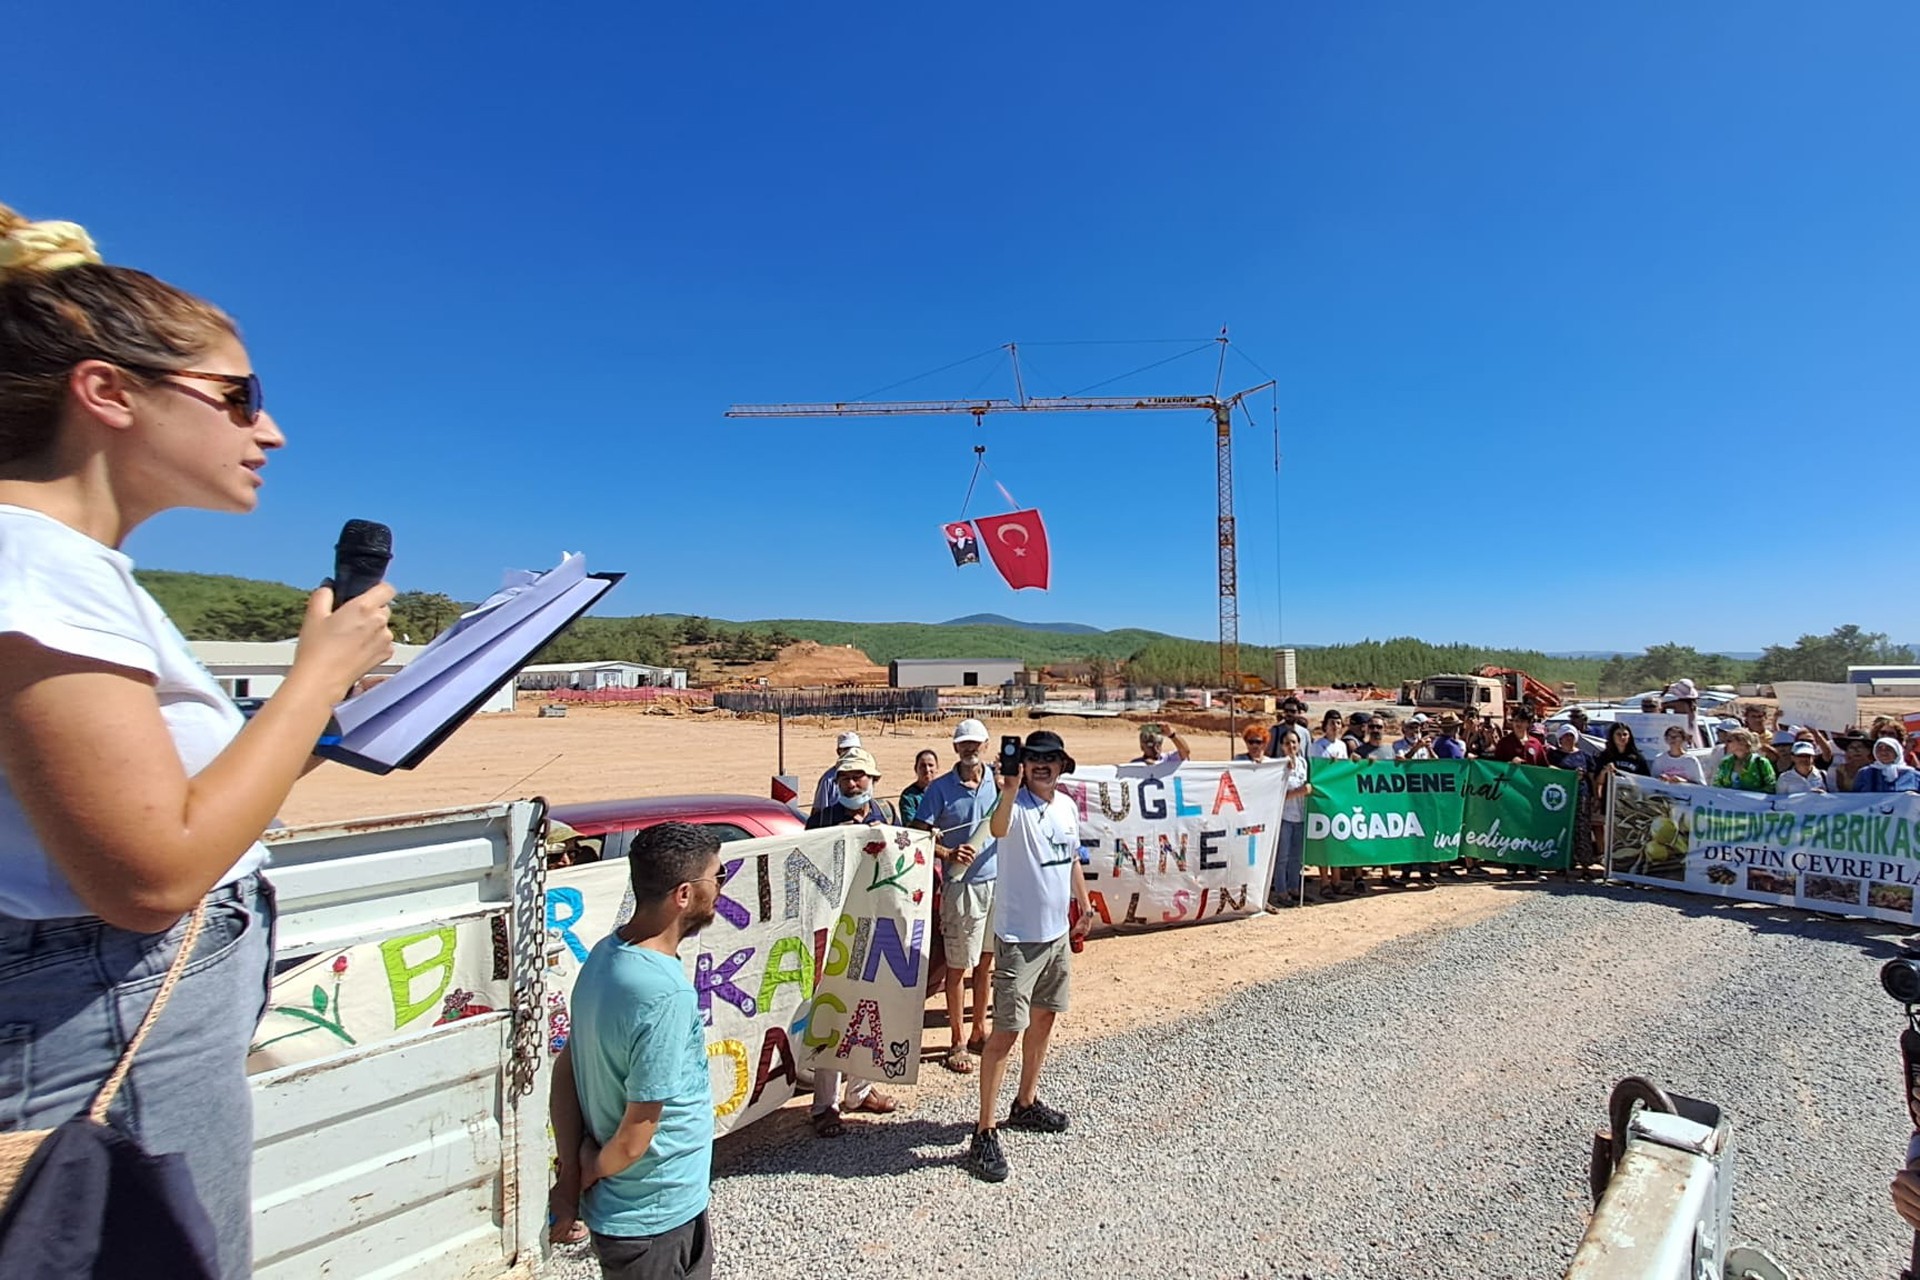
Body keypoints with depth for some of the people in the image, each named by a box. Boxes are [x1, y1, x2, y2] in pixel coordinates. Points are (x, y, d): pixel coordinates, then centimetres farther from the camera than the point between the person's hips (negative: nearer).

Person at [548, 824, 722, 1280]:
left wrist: (570, 1176, 2)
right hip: (654, 1221, -8)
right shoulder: (664, 994, -33)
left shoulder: (607, 953, -5)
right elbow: (633, 1140, -24)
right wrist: (587, 1177, -5)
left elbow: (564, 1071, 2)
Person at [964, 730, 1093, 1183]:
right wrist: (1010, 792, -58)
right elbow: (998, 829, -43)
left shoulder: (1068, 806, 5)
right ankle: (985, 1132, 6)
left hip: (1057, 932, 8)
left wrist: (1084, 905, 20)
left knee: (1044, 1018, 20)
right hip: (1019, 936, -8)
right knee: (1007, 1031, -6)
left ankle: (1026, 1103, 39)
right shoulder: (1017, 805, -18)